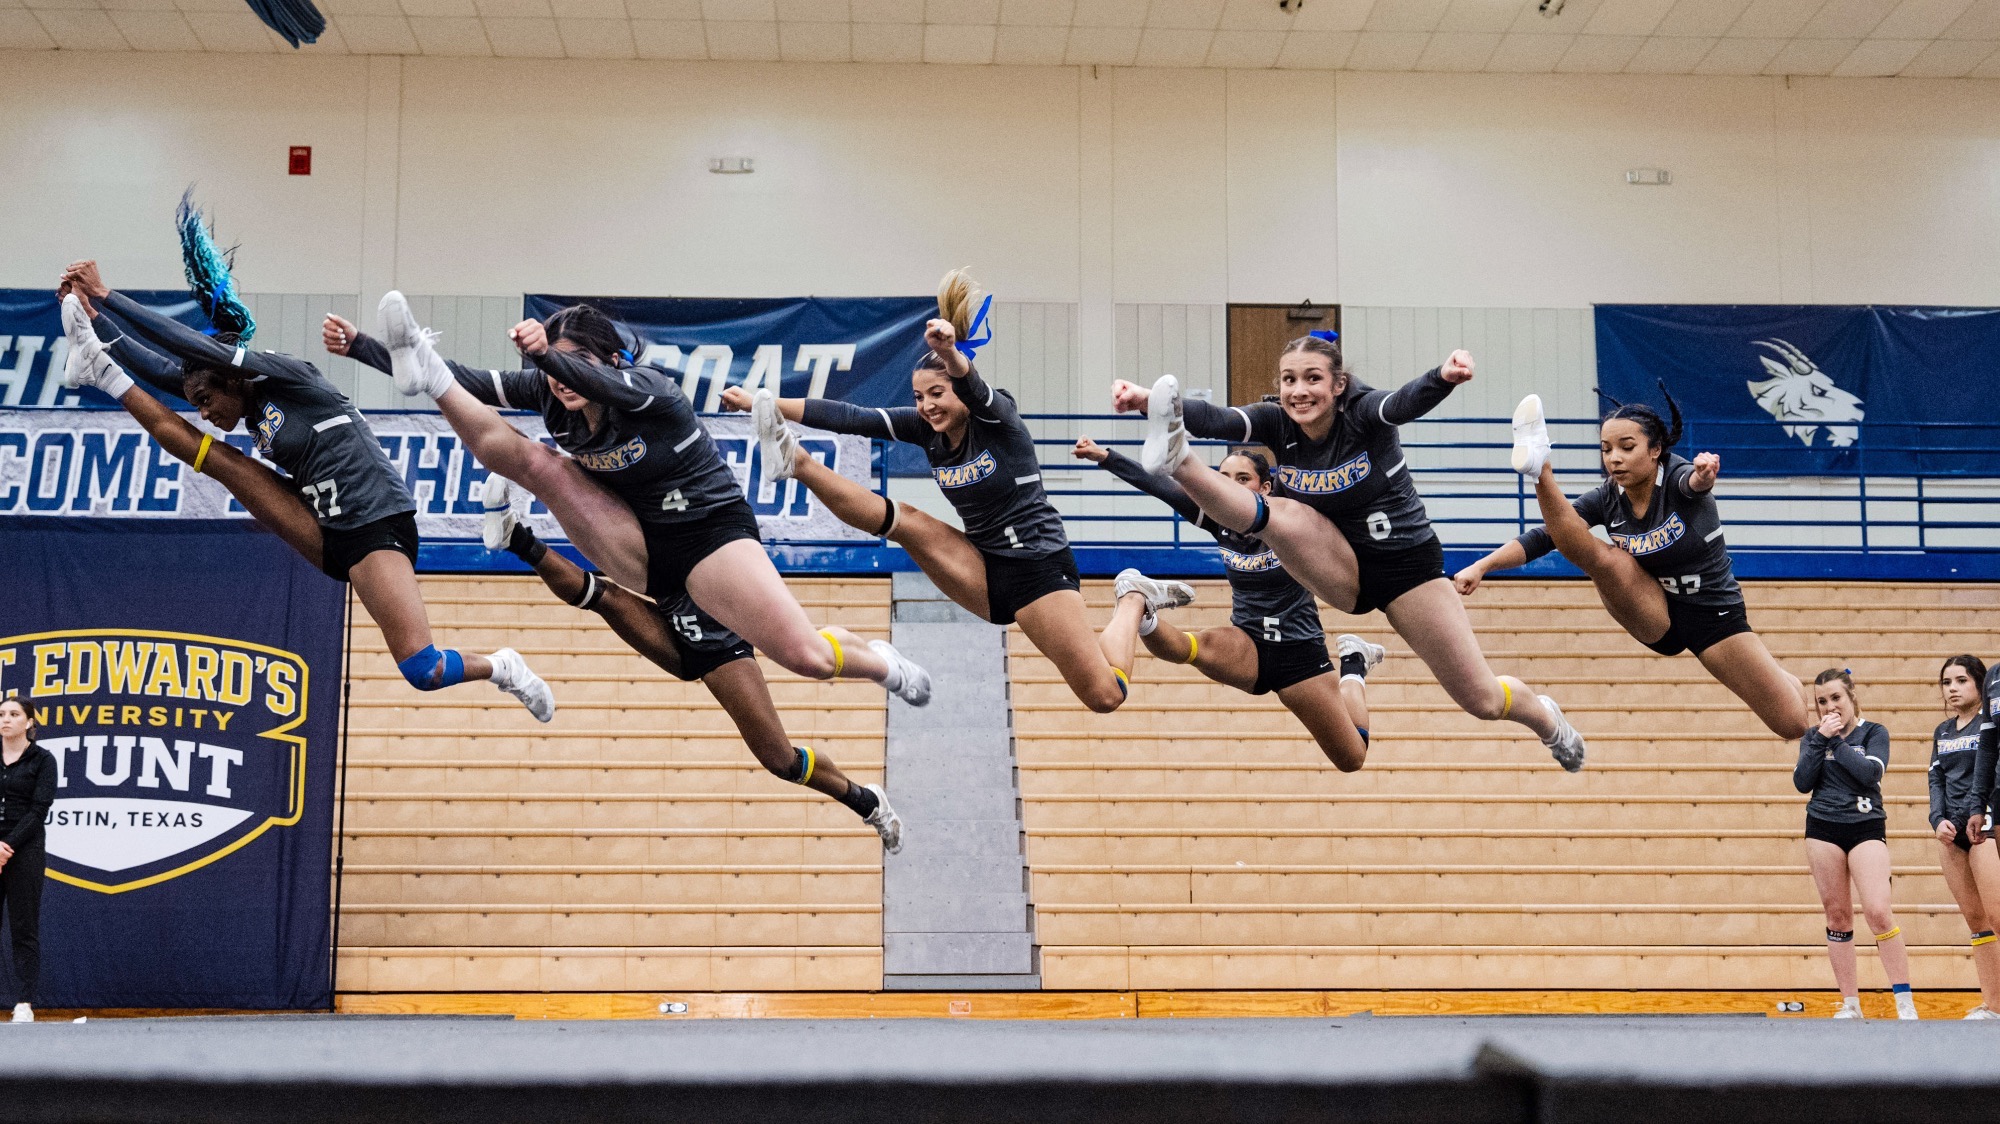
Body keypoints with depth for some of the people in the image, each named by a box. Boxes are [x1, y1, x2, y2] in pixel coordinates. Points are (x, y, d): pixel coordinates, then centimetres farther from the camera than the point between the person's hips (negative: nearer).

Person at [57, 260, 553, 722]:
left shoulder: (290, 378, -8)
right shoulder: (257, 410, 13)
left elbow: (193, 345, -14)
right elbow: (165, 369, 12)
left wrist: (107, 296, -11)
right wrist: (96, 314, 6)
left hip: (378, 528, -8)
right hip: (328, 536, 8)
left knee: (422, 670, -21)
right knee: (213, 457, 0)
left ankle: (500, 668, 5)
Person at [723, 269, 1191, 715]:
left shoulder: (998, 417, -13)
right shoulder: (926, 427, 2)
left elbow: (973, 386, -37)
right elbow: (850, 417, -6)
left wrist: (951, 353, -61)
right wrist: (761, 403, -14)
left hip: (1039, 569, -5)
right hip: (982, 573, 5)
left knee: (1107, 695, -11)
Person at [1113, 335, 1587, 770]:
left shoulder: (1362, 413, -21)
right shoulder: (1277, 422, -13)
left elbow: (1406, 402, -44)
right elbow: (1217, 420, -32)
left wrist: (1443, 377, -68)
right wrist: (1151, 400, -53)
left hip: (1407, 566, -2)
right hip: (1340, 569, 2)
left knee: (1483, 700, 2)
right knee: (1283, 514, -29)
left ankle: (1548, 719, 33)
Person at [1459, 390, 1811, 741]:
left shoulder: (1677, 477, -20)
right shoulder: (1606, 499, -10)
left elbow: (1694, 481, -44)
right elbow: (1541, 538, -13)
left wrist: (1705, 473, -69)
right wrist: (1481, 567, -27)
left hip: (1716, 617, -2)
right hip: (1654, 615, 2)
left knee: (1794, 724, -5)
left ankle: (1786, 682, 28)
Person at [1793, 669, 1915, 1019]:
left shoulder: (1874, 733, 2)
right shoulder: (1813, 737, 9)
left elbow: (1869, 772, -15)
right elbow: (1802, 782, -3)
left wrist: (1837, 740, -11)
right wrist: (1821, 739, -10)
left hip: (1866, 828, -3)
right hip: (1823, 829, 3)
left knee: (1878, 911, -16)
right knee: (1837, 915, 4)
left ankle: (1905, 1003, -11)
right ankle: (1850, 1004, 9)